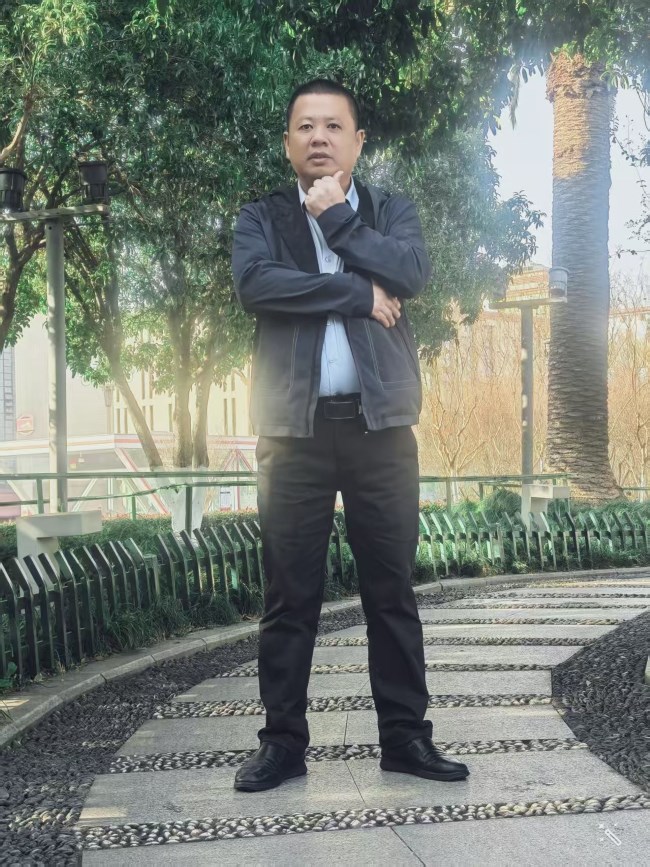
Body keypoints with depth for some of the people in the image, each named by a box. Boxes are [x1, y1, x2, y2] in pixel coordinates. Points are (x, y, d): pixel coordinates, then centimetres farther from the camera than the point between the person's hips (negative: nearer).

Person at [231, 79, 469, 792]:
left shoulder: (391, 212, 12)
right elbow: (253, 284, -12)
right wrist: (359, 293, -11)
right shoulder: (262, 218, 9)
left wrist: (337, 219, -7)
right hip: (295, 431, -1)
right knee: (289, 595, 3)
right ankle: (283, 741, 12)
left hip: (381, 427, 1)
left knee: (392, 590, 6)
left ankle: (405, 735, 15)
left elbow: (412, 272, -9)